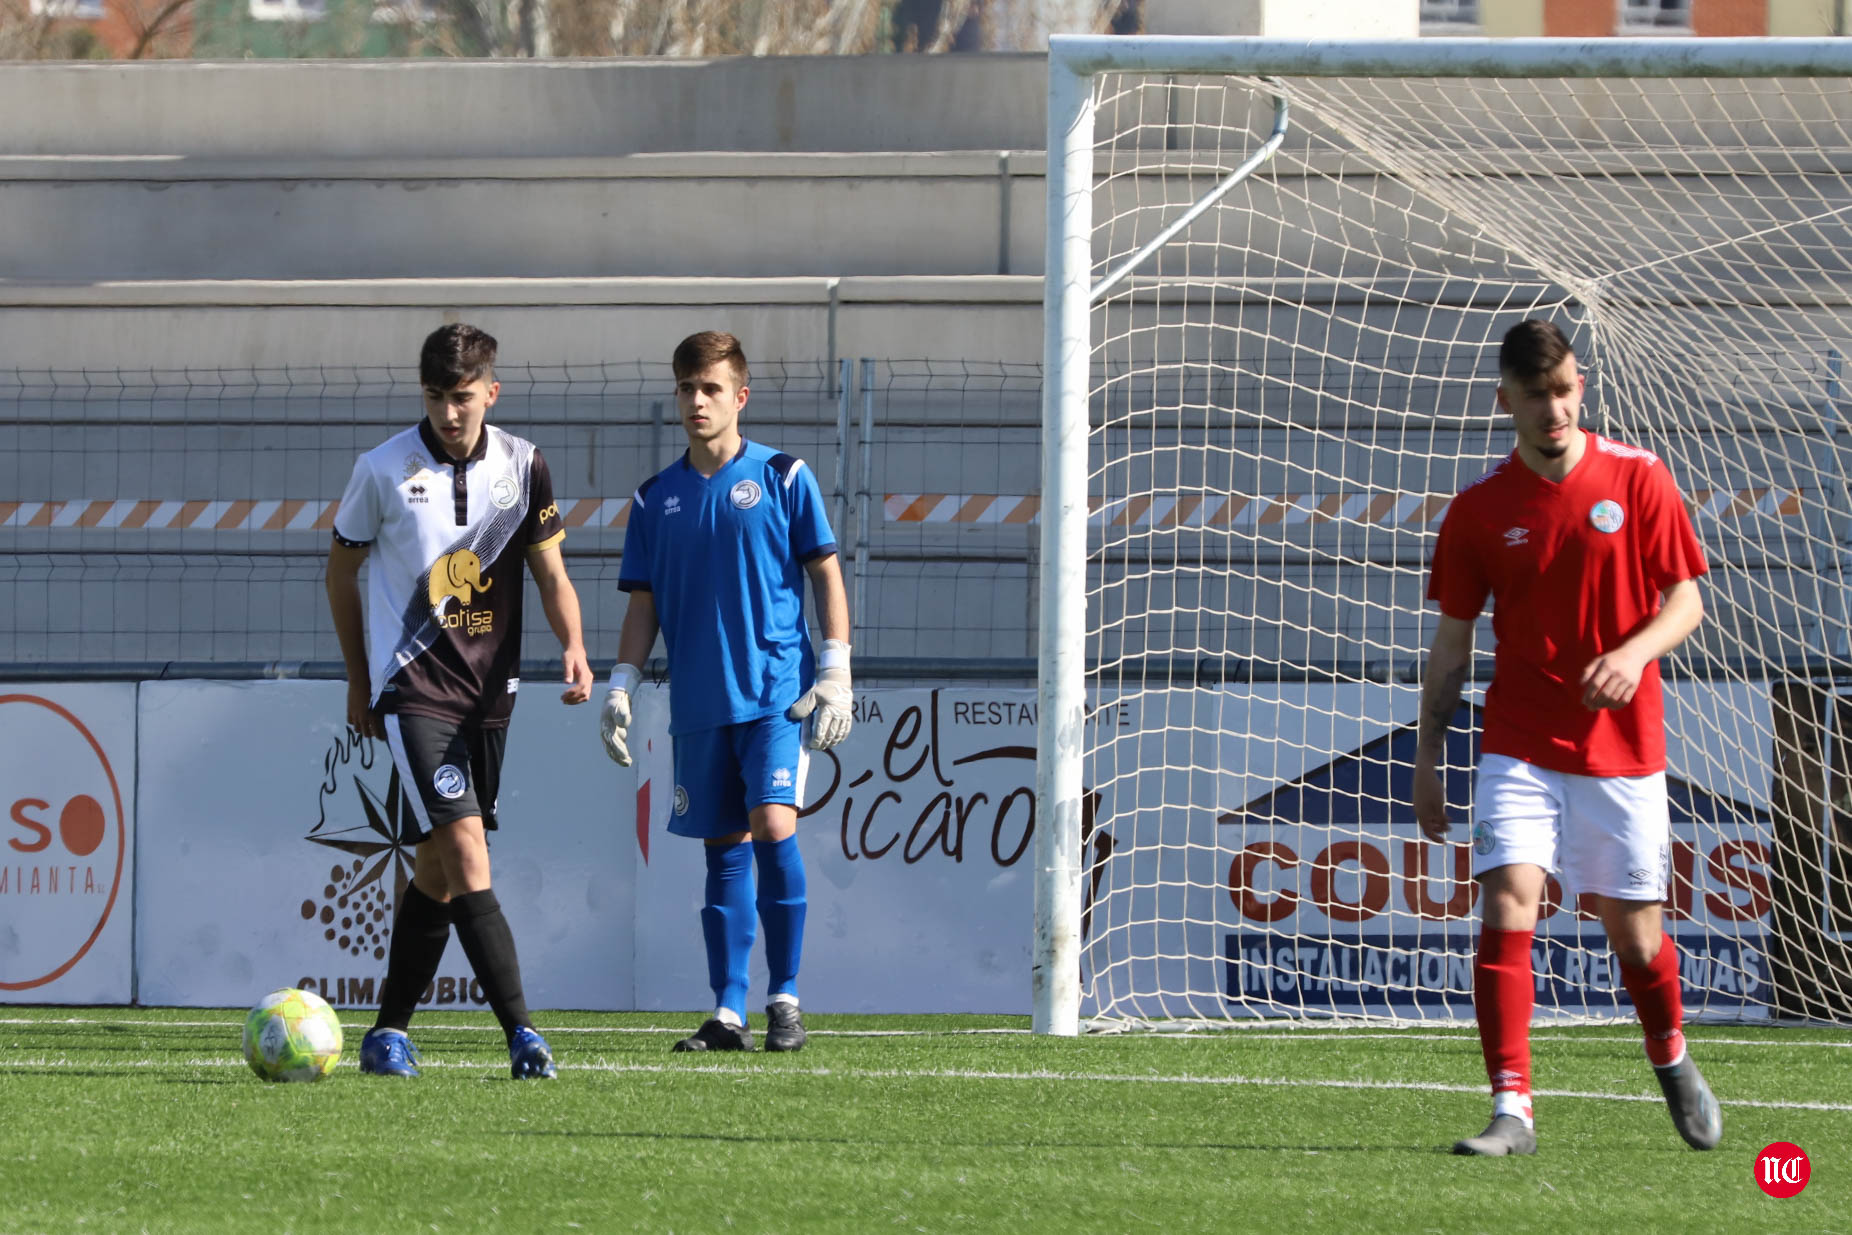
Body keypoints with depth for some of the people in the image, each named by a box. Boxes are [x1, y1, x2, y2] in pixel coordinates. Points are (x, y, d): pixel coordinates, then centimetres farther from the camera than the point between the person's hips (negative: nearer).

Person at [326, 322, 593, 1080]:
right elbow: (342, 567, 9)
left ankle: (391, 1030, 22)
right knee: (464, 843, -18)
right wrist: (358, 679, 13)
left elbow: (549, 570, 9)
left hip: (489, 689, 4)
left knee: (440, 867, 10)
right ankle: (520, 1031, -24)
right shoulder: (384, 470, -4)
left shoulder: (522, 468, 3)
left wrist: (573, 646, -10)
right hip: (412, 686, -4)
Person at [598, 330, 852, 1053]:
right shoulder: (657, 499, 11)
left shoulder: (782, 478, 2)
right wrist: (621, 688, 5)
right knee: (724, 850, 4)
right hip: (699, 703, 4)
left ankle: (785, 1002, -7)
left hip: (776, 692, -4)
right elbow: (644, 604, 14)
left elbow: (826, 575, 3)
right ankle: (727, 1014, 6)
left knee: (773, 825, -16)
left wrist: (835, 673, -4)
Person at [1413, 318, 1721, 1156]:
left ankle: (1673, 1065, 35)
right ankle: (1512, 1109, -17)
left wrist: (1636, 651, -19)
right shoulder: (1479, 510, 1)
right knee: (1506, 905, -17)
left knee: (1633, 929, 5)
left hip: (1621, 747, 0)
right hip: (1518, 747, 0)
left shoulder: (1636, 479, -2)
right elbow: (1452, 644, 7)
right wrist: (1427, 758, 3)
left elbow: (1685, 601, 1)